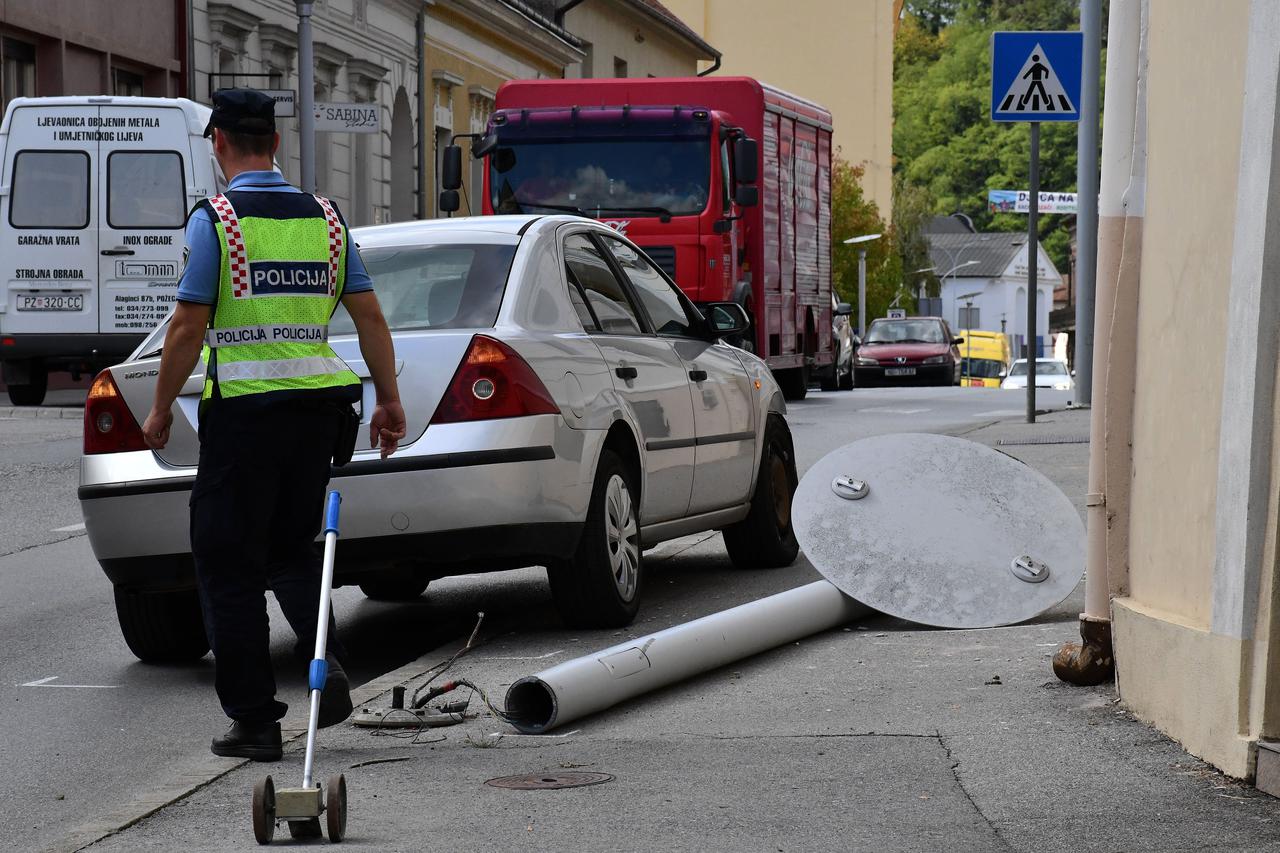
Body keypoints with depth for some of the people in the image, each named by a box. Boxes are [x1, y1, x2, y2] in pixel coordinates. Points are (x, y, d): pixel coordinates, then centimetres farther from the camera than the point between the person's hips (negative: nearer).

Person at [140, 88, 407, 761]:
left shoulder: (214, 219, -7)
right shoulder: (324, 217, 7)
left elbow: (188, 328, -9)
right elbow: (369, 317, 6)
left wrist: (161, 408, 1)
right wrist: (389, 400, 13)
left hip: (242, 405, -5)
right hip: (315, 403, 5)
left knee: (229, 566, 4)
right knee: (289, 548, 21)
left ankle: (255, 719, 5)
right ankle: (327, 661, 0)